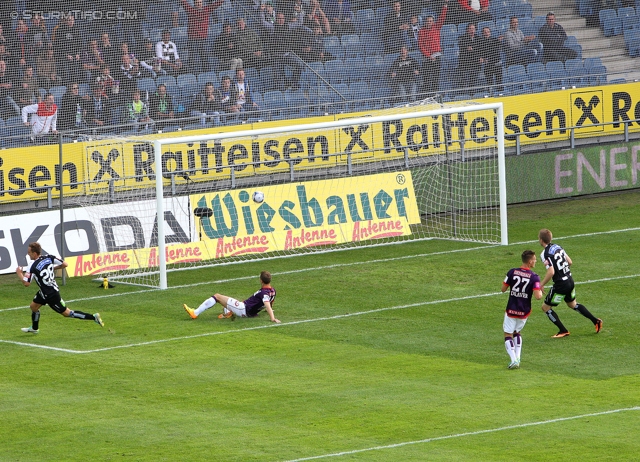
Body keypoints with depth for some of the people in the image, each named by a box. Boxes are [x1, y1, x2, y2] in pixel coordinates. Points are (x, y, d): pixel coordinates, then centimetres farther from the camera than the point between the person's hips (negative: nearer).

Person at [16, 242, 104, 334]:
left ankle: (93, 317, 2)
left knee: (67, 313, 2)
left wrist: (19, 274, -6)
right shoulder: (49, 258, -6)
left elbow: (26, 284, -24)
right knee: (33, 306, 23)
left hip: (51, 295, -9)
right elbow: (64, 264, -3)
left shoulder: (33, 268, -26)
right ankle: (34, 328, 43)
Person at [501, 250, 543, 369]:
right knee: (517, 332, 24)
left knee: (508, 335, 8)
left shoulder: (512, 272, -9)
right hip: (524, 312, 1)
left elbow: (503, 289, -1)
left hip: (511, 310, -1)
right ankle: (517, 358, 15)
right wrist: (541, 292, 3)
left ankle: (513, 360, -9)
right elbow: (537, 296, -20)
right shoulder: (534, 277, -13)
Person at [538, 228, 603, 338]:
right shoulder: (557, 247, 6)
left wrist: (541, 284, -16)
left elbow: (551, 272, -27)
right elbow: (570, 262, 13)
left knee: (546, 307, 8)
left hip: (560, 285, -8)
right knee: (572, 304, 30)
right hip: (570, 281, 8)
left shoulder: (545, 254, -18)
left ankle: (563, 331, 8)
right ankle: (596, 321, 29)